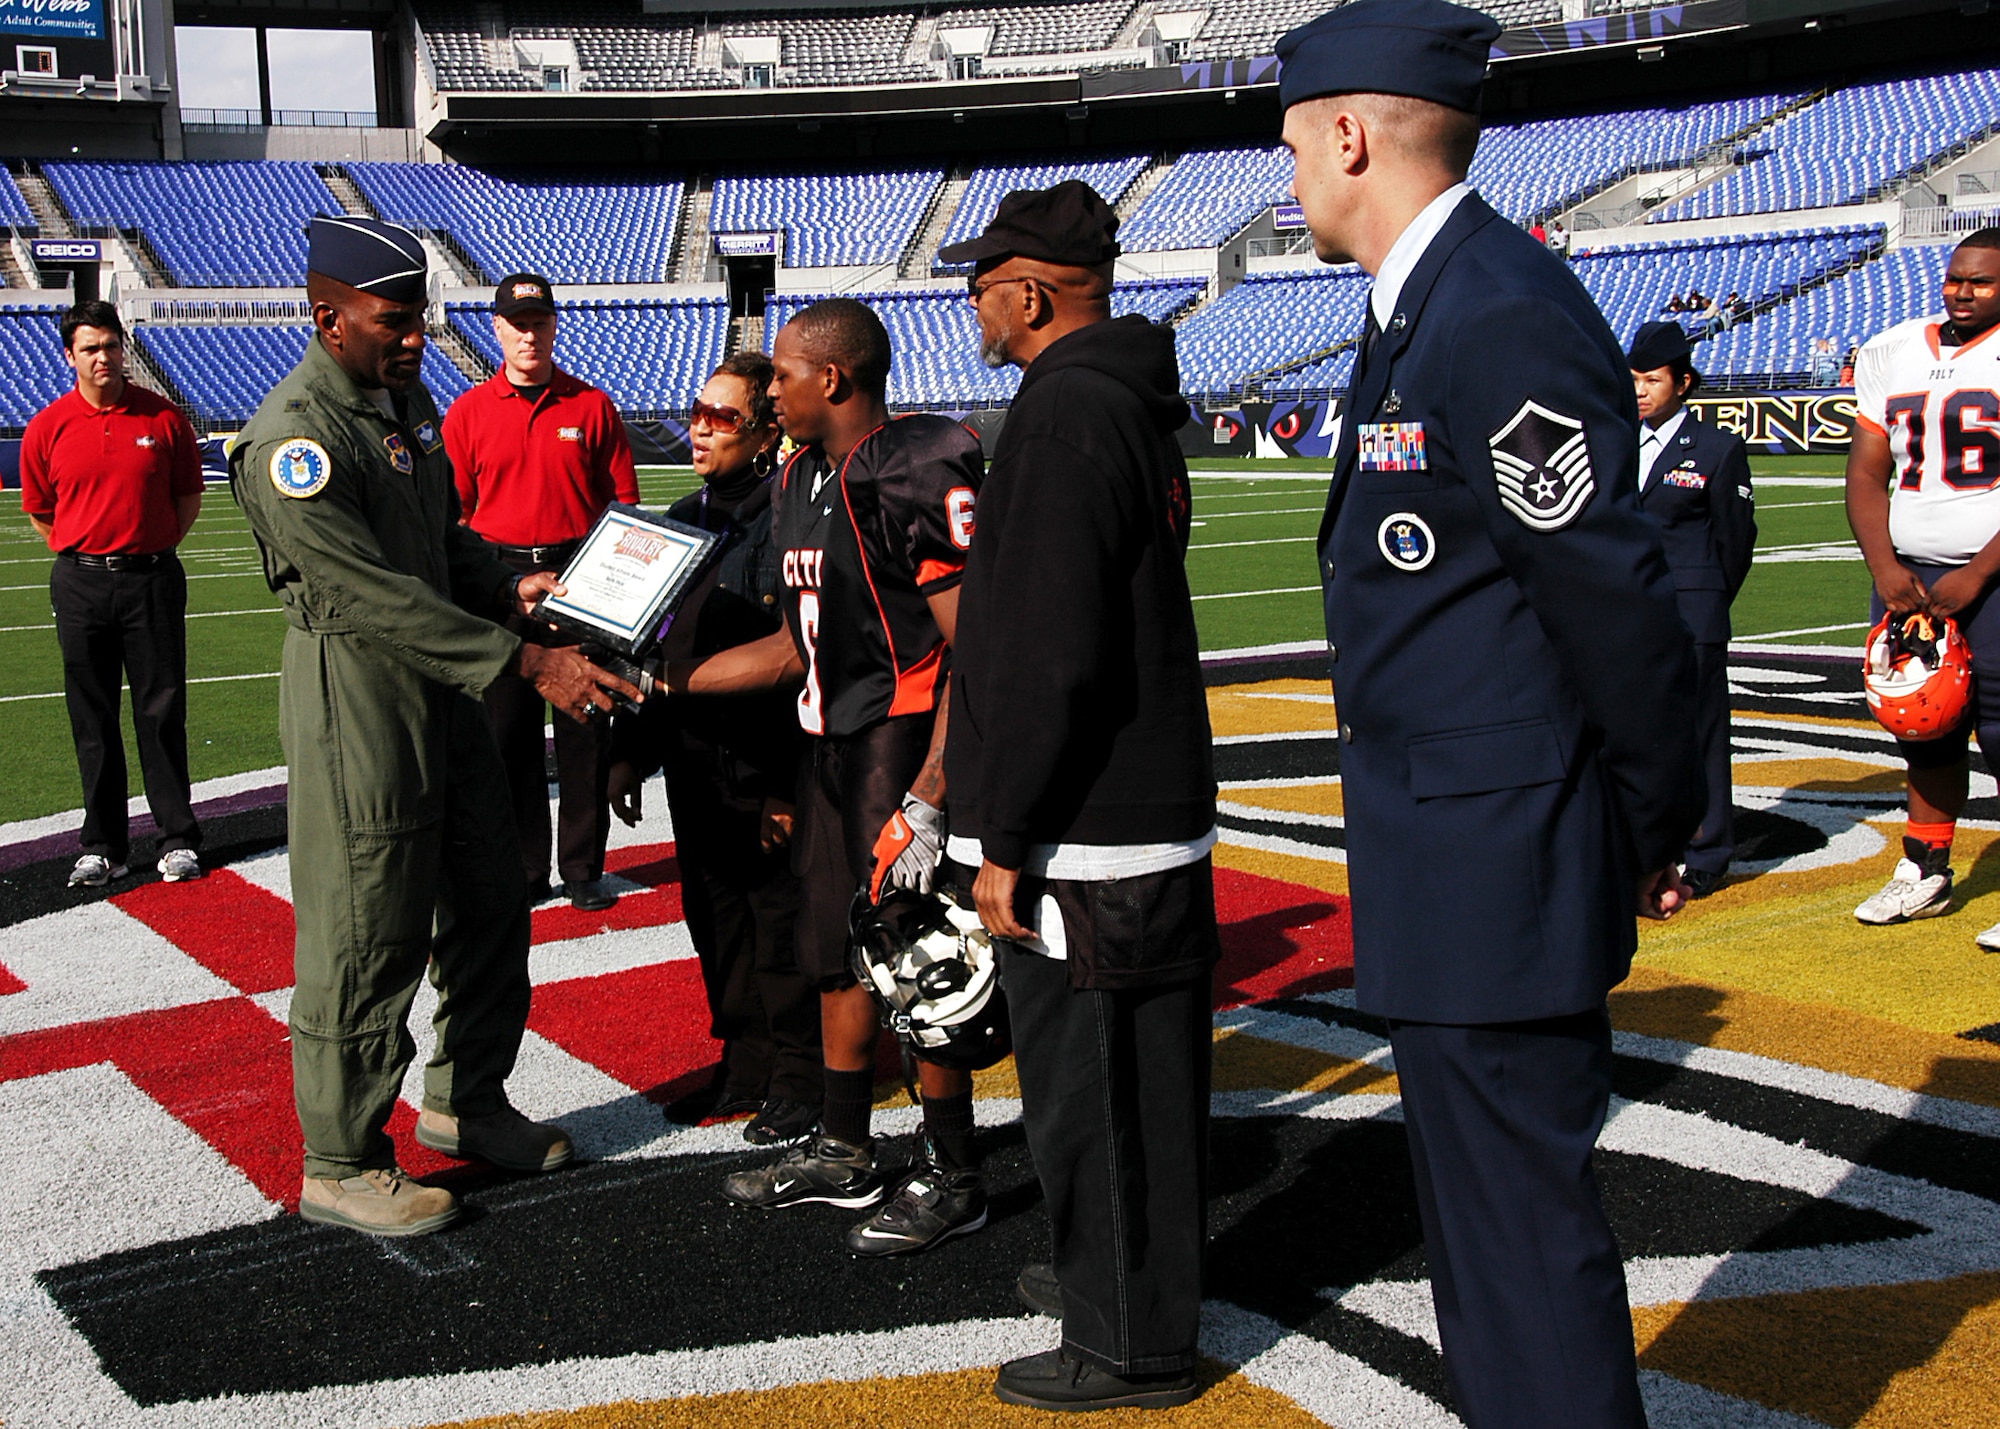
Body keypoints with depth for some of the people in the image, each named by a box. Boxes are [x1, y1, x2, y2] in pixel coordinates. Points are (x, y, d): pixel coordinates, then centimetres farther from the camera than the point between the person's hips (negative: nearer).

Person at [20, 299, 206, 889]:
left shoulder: (163, 417, -1)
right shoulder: (48, 427, 0)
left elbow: (189, 495, 10)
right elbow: (38, 511, 12)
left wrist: (152, 550, 6)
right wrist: (85, 555, 7)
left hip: (152, 579, -1)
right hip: (81, 585, 1)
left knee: (163, 711, 3)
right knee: (93, 718, 6)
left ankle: (178, 840, 11)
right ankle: (103, 846, 15)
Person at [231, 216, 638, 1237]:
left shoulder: (406, 397, 10)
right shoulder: (294, 437, -20)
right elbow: (375, 595, -26)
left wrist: (510, 587, 0)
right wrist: (528, 662, -29)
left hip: (441, 686, 9)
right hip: (354, 700, -9)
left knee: (489, 905, 17)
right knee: (369, 940, -1)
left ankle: (466, 1105, 35)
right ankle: (341, 1167, 15)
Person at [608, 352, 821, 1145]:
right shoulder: (684, 517, 11)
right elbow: (648, 644, 16)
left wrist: (787, 786, -20)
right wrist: (629, 751, 14)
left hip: (763, 773, -8)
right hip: (692, 763, 8)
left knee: (779, 924, 3)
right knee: (717, 923, 15)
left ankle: (798, 1078, 18)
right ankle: (745, 1067, 29)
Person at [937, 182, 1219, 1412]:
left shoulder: (1064, 416, -18)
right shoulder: (1136, 401, 14)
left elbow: (1046, 657, -24)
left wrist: (1004, 839, -19)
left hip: (1084, 836, -10)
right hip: (1158, 806, 10)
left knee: (1089, 1092, 0)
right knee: (1147, 1074, 20)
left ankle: (1130, 1347, 12)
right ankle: (1134, 1279, 36)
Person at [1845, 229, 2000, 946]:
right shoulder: (1890, 354, 10)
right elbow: (1866, 474, 9)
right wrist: (1885, 568, -4)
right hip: (1908, 572, 5)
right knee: (1925, 726, 10)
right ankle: (1924, 873, 21)